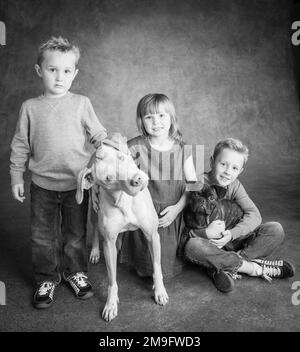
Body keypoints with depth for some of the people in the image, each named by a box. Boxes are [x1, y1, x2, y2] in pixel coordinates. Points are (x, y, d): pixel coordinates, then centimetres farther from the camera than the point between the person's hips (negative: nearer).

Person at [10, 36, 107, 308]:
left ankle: (75, 271, 38)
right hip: (43, 184, 1)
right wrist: (16, 177, 3)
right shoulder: (30, 107, 0)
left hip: (76, 183, 0)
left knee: (76, 234, 15)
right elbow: (20, 146, 4)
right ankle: (46, 278, 33)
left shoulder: (81, 103, -3)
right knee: (43, 236, 12)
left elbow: (98, 135, 1)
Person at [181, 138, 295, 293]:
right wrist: (206, 233, -33)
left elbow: (254, 215, -12)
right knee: (192, 246, -40)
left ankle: (223, 266, -22)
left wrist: (231, 234, -27)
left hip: (232, 240, 5)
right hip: (207, 243, -4)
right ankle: (250, 266, -23)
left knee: (275, 230, -11)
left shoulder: (234, 186, -1)